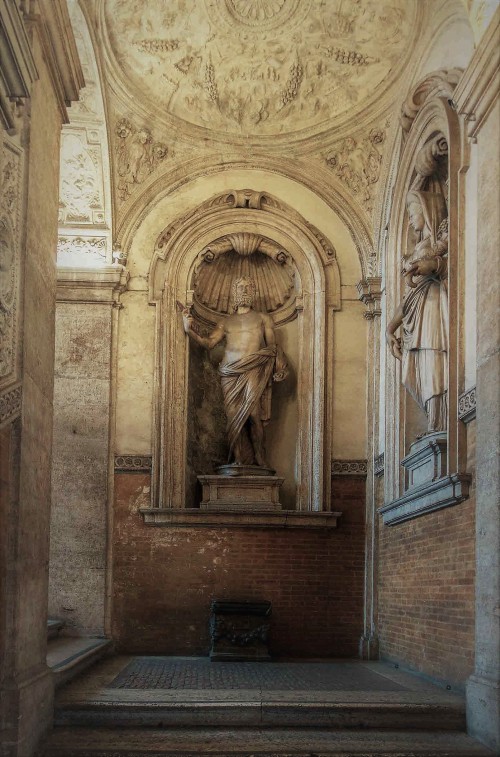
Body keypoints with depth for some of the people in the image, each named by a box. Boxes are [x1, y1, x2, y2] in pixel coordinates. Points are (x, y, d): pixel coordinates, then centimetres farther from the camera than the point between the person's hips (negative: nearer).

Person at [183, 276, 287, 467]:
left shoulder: (262, 318, 17)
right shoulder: (226, 322, 20)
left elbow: (272, 346, 11)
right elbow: (208, 342, 8)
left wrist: (276, 369, -7)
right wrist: (190, 330, -9)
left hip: (253, 372, -2)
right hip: (231, 373, 2)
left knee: (253, 412, -18)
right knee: (234, 415, -6)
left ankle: (258, 459, -10)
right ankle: (240, 459, -1)